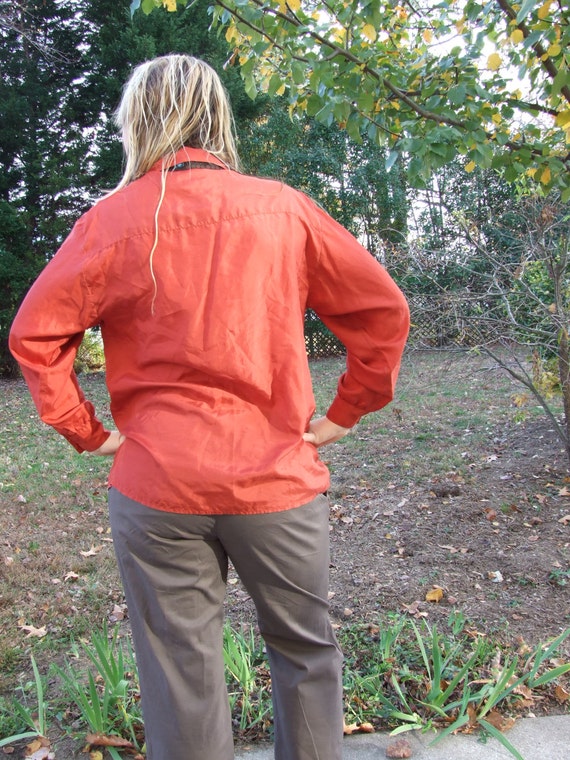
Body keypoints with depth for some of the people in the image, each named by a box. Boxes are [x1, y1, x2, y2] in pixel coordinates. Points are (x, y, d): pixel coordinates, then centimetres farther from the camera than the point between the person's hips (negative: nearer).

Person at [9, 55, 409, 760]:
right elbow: (383, 310, 1)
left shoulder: (113, 219, -2)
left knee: (180, 676, 15)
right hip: (278, 478, 1)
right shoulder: (284, 208, 0)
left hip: (156, 486, 0)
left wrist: (87, 431, 4)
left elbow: (34, 334, -3)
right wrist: (343, 415, 5)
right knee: (306, 652, 20)